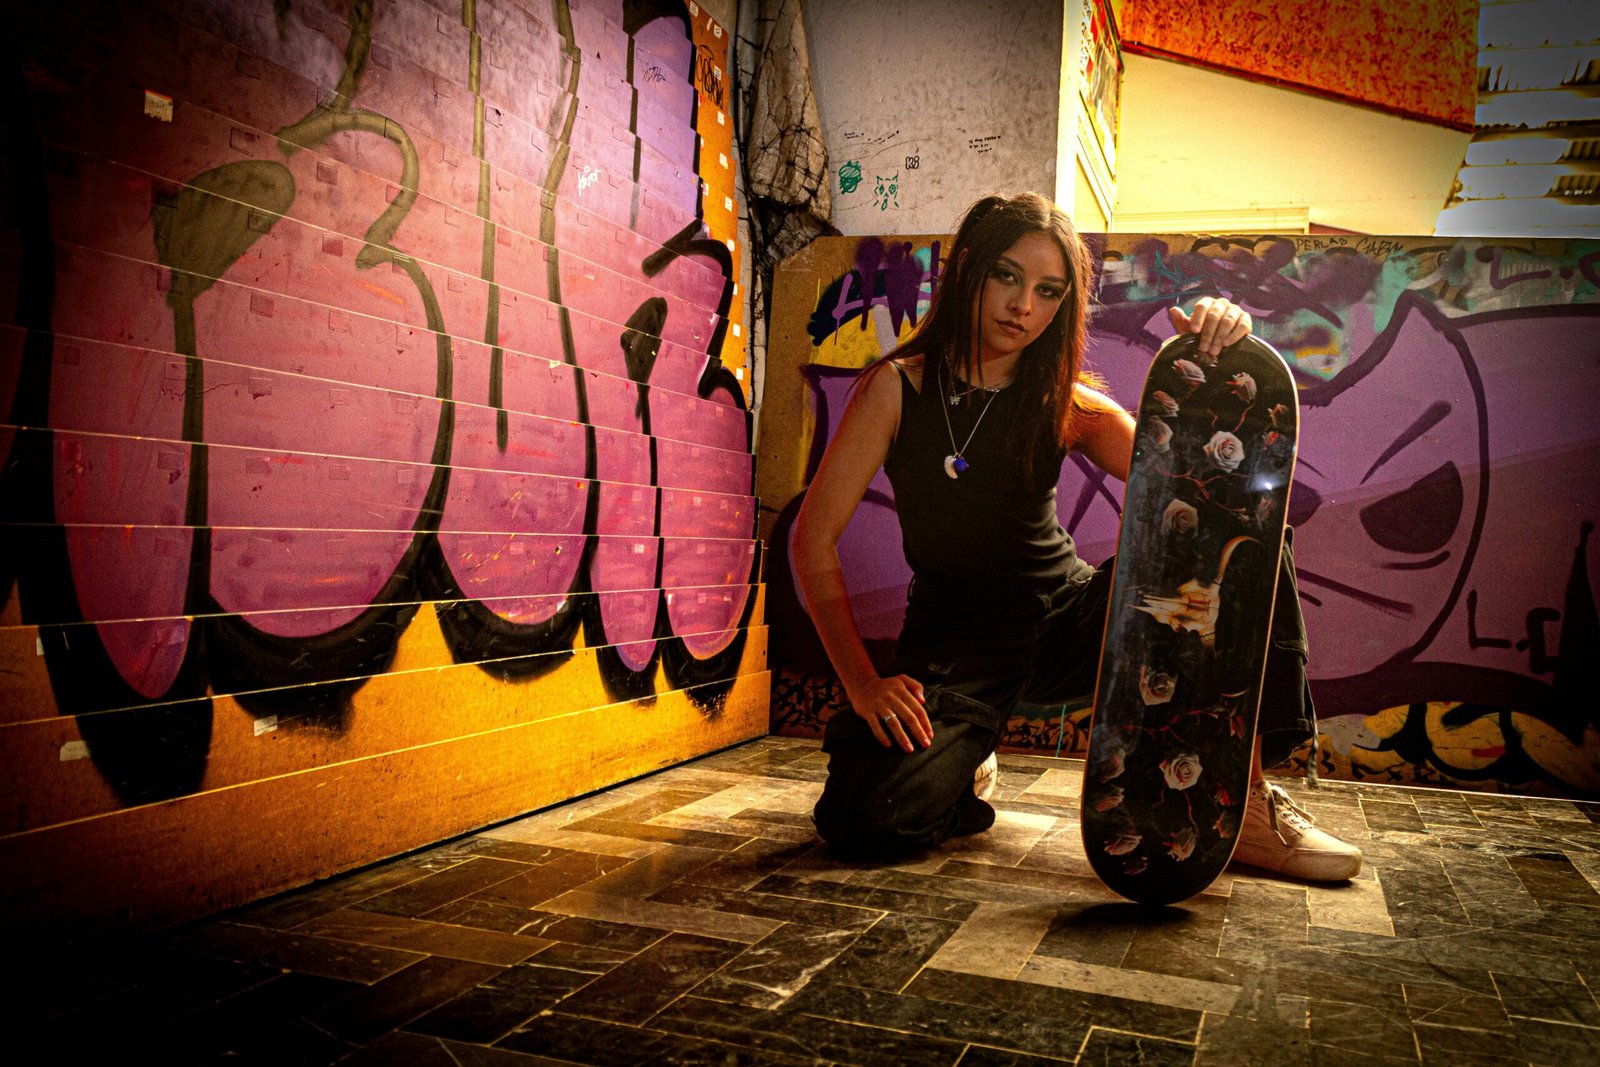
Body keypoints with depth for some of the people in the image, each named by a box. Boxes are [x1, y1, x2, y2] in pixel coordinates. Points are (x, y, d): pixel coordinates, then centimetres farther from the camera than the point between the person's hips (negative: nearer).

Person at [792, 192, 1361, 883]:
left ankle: (1248, 804, -13)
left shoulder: (1065, 405, 3)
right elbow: (815, 539, -10)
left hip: (1070, 617, 3)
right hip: (957, 640, -3)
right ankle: (962, 764, 9)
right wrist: (862, 684, -18)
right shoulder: (898, 388, -7)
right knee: (865, 820, -29)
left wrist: (1216, 371, -25)